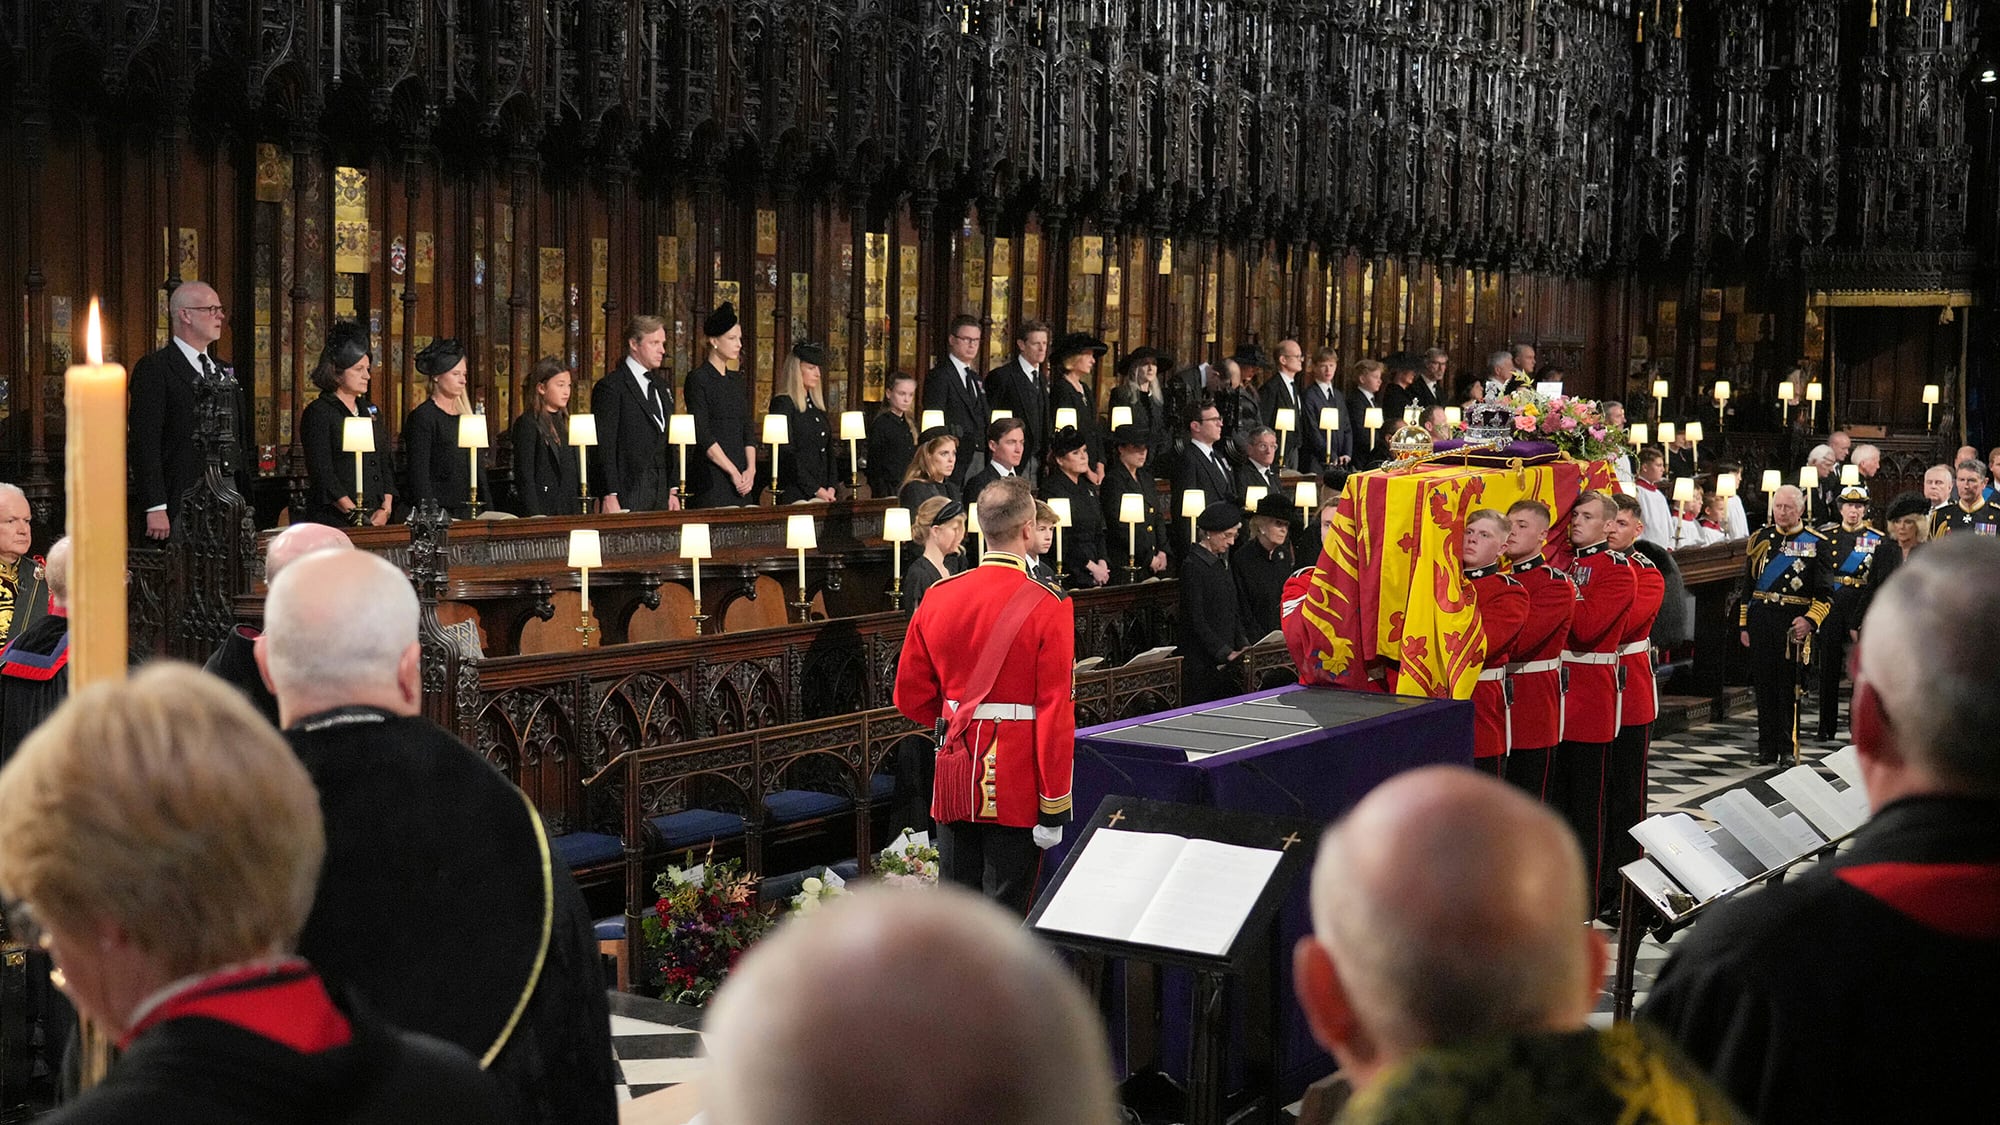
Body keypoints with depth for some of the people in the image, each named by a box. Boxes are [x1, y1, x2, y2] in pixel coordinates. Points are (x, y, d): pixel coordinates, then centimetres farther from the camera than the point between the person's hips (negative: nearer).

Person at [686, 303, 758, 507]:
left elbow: (748, 429, 15)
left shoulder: (739, 381, 16)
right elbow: (702, 435, -11)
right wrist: (733, 472, -12)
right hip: (712, 476, -6)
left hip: (742, 478, 6)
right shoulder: (698, 379, -5)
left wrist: (751, 469, 0)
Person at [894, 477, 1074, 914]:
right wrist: (1054, 807, -12)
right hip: (1016, 787, -5)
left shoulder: (937, 597, 3)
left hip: (957, 775, 5)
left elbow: (910, 698, 9)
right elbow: (1056, 713, -15)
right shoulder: (1048, 606, -12)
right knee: (1007, 912, 1)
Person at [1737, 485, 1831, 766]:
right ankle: (1767, 750, 13)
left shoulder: (1816, 544, 1)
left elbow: (1825, 593, -1)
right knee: (1764, 686, 6)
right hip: (1761, 622, 3)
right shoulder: (1760, 539, 10)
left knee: (1790, 689, -1)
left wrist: (1809, 620, -16)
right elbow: (1747, 585, 12)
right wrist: (1743, 625, 8)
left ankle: (1789, 750, 7)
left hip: (1795, 624, -3)